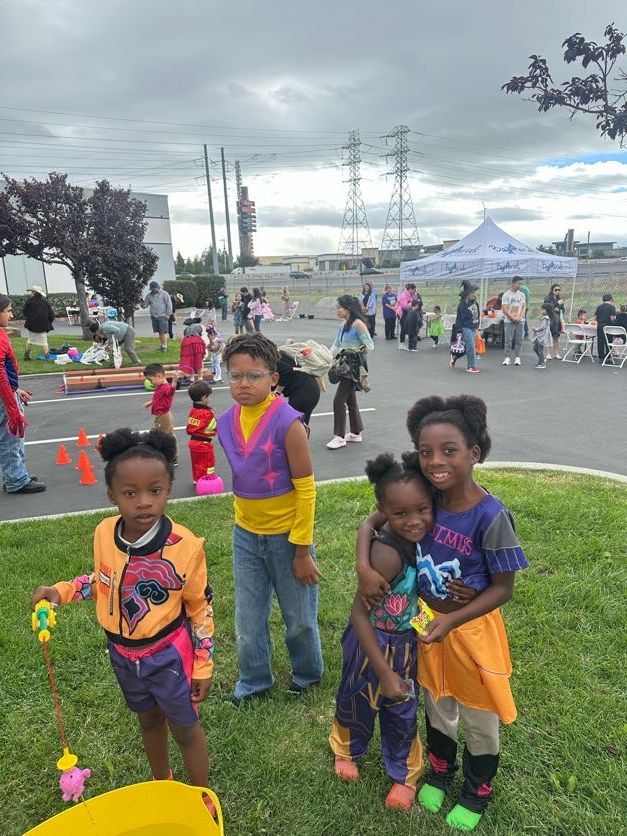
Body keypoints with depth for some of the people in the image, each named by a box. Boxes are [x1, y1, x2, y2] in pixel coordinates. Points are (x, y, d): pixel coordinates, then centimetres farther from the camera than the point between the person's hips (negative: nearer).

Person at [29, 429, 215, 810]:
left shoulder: (184, 546, -28)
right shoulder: (104, 534, -16)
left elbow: (201, 608, -14)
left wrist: (203, 666, -8)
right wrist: (61, 591, -9)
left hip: (168, 654, -5)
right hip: (122, 652, 5)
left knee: (184, 728, 17)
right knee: (149, 721, 28)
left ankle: (202, 800, 43)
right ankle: (162, 784, 56)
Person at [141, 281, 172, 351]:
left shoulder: (164, 294, -2)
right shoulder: (149, 295, 10)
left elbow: (169, 305, -3)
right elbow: (145, 305, 12)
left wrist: (168, 314, -8)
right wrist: (142, 304, -11)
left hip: (162, 316, -4)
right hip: (154, 317, 4)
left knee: (163, 332, -8)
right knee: (159, 332, 6)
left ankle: (165, 346, -3)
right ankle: (161, 344, 18)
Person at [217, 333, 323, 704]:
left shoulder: (287, 423, -22)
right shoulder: (226, 422, -5)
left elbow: (306, 490, -16)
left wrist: (302, 550, -13)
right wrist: (243, 526, 13)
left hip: (286, 536, -4)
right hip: (246, 535, 5)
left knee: (299, 617, 17)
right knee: (248, 619, 17)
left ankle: (308, 673, 43)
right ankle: (254, 679, 42)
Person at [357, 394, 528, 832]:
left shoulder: (491, 516, -28)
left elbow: (503, 588, -19)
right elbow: (372, 521, -4)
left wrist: (451, 621, -27)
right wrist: (364, 566, -20)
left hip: (472, 627, -4)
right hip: (427, 621, 4)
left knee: (479, 718, 21)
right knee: (437, 705, 27)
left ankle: (477, 792, 49)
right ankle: (440, 771, 55)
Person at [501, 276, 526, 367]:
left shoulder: (521, 294, 11)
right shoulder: (506, 295, -2)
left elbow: (524, 307, 11)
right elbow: (504, 309, -8)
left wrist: (520, 317, -6)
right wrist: (513, 318, -12)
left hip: (520, 321, 4)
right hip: (509, 321, -4)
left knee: (519, 340, 2)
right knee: (508, 340, -4)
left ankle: (517, 358, 7)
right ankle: (507, 358, 1)